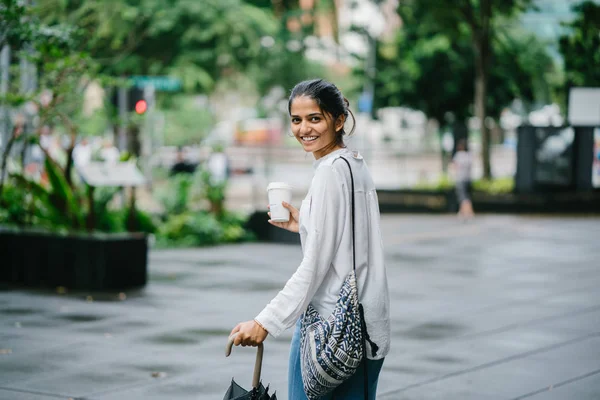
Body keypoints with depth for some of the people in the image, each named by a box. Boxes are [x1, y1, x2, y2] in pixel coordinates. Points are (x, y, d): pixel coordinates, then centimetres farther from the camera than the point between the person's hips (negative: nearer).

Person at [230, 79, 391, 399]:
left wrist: (266, 321, -20)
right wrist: (304, 225, 18)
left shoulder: (330, 171, -14)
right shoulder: (357, 164, 13)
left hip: (327, 323, -9)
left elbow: (316, 264, -19)